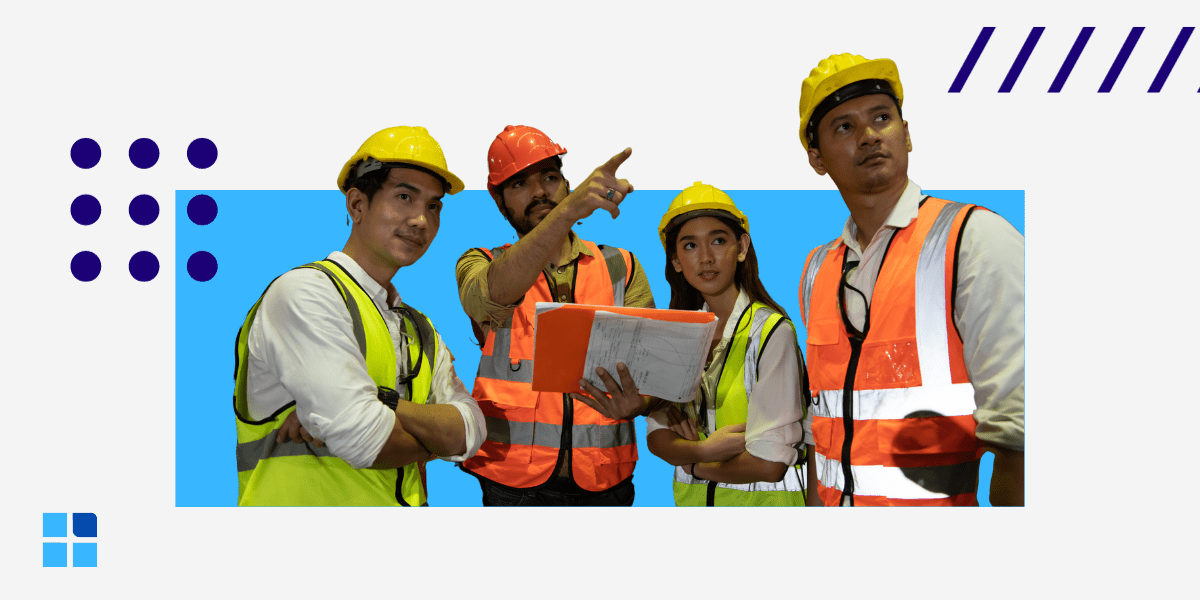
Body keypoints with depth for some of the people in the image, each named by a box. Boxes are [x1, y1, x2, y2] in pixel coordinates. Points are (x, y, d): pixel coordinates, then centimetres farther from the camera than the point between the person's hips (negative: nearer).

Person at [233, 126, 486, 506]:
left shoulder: (421, 332, 17)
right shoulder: (304, 292, -7)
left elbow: (468, 432, 2)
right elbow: (364, 439, -14)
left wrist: (383, 406, -13)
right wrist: (434, 439, 4)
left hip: (402, 500, 5)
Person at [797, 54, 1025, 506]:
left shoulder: (976, 240, -13)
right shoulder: (816, 271, 6)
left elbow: (1015, 426, -20)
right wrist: (818, 505, 10)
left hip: (946, 498, -5)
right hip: (841, 502, 5)